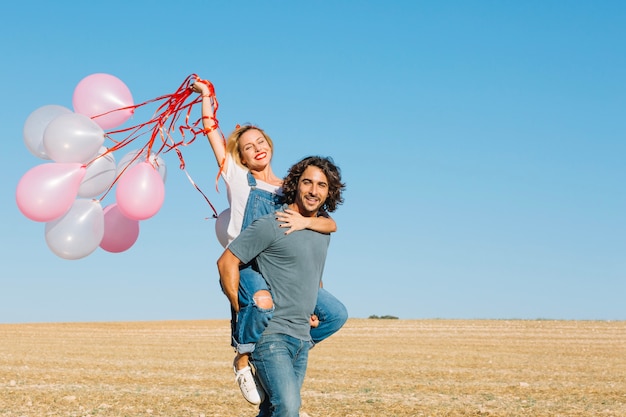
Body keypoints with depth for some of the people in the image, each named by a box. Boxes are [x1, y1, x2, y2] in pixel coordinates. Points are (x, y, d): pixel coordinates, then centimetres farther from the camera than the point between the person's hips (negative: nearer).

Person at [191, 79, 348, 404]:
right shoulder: (238, 179, 8)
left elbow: (331, 224, 2)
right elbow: (212, 129, 6)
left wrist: (305, 221, -18)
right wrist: (207, 94, 16)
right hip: (243, 265, -5)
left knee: (336, 314, -6)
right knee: (263, 301, -39)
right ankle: (243, 357, -10)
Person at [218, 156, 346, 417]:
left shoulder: (323, 231, 12)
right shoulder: (271, 226, -11)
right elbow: (226, 262, -10)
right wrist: (242, 312, -11)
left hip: (302, 338, 7)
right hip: (271, 334, -7)